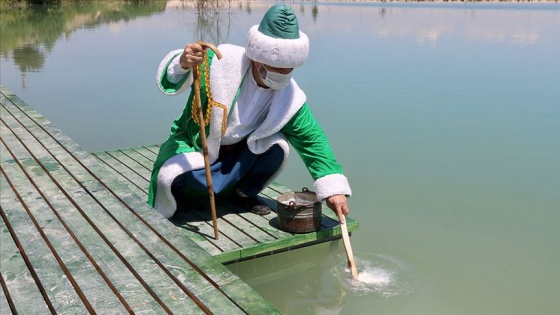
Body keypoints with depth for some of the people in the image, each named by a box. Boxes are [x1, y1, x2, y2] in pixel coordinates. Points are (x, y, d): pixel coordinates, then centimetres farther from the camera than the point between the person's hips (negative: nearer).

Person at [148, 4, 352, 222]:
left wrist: (333, 188, -24)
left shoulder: (289, 97, -18)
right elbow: (170, 81, -25)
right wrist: (182, 64, -51)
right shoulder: (221, 62, -27)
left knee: (278, 145, -23)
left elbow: (313, 142, -15)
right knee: (172, 178, -31)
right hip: (195, 145, -3)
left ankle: (245, 193, 4)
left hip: (241, 152, 3)